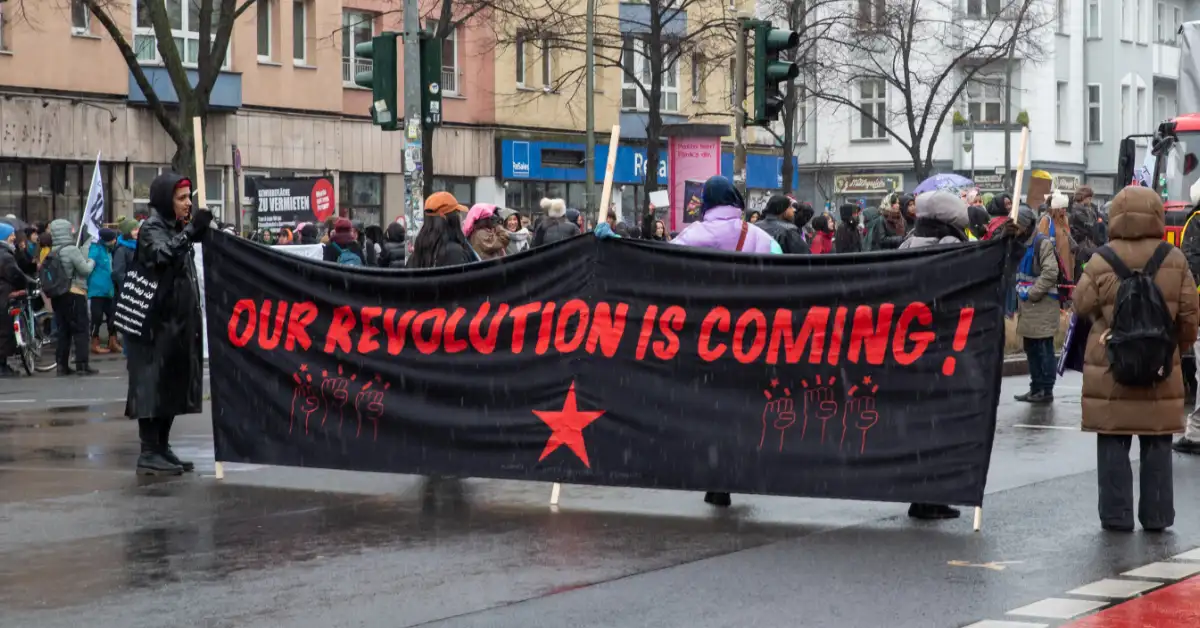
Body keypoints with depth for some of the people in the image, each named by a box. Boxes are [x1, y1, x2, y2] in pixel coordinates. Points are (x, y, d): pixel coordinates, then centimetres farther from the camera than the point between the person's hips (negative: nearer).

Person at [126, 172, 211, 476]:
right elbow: (163, 255, -29)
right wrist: (191, 230, -32)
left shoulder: (175, 228, 17)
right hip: (155, 323, -9)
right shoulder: (152, 228, -9)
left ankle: (162, 449, 16)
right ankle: (149, 453, -8)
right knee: (153, 385, -9)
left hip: (176, 323, 9)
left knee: (173, 387, 10)